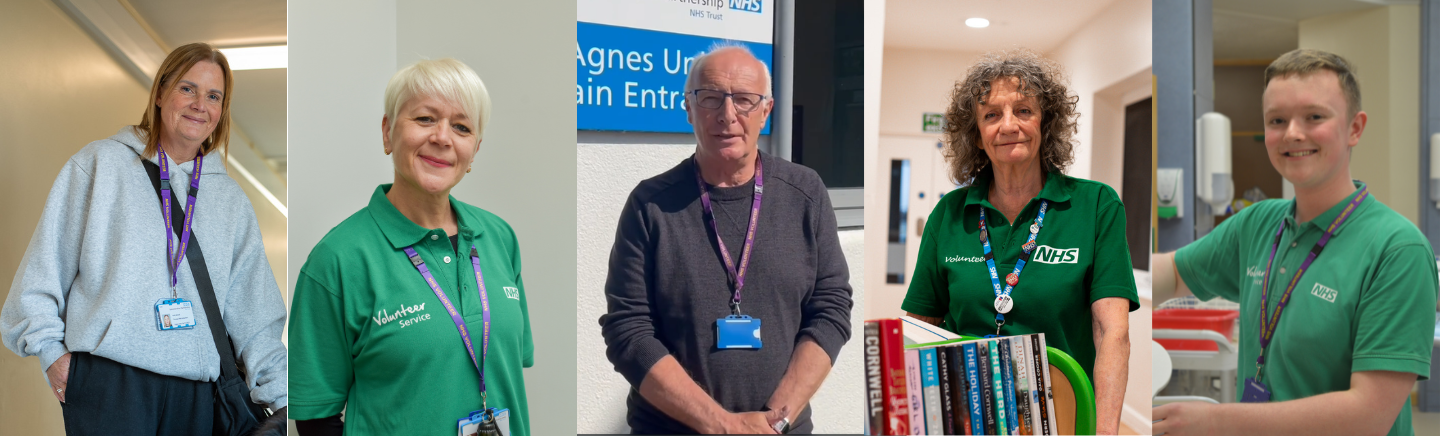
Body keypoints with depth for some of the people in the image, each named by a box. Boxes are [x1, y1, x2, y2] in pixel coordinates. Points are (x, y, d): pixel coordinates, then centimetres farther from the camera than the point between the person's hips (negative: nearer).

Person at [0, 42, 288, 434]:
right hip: (107, 379, -3)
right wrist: (48, 346, -2)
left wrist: (281, 398, 2)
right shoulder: (100, 163, 7)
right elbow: (48, 261, 5)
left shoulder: (231, 200, 15)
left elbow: (254, 313, 10)